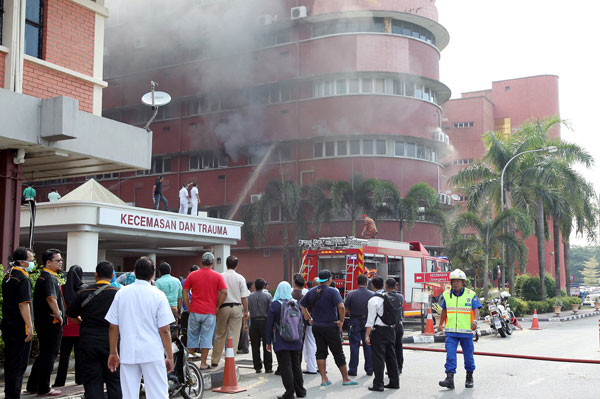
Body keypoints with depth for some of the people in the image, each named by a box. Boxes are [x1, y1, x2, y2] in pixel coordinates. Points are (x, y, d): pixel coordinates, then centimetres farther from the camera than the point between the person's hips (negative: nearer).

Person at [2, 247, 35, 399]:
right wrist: (29, 326, -20)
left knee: (9, 362, 15)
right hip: (20, 327, -9)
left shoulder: (8, 276, 12)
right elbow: (23, 304, -21)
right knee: (19, 363, -2)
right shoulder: (23, 278, -16)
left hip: (7, 324, 9)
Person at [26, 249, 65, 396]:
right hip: (51, 323, -10)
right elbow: (51, 298, -30)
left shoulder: (44, 276, 16)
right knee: (49, 356, 0)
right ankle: (43, 389, 8)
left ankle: (32, 386, 25)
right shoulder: (49, 277, -16)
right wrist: (58, 315, -20)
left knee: (44, 355, 18)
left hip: (43, 322, 10)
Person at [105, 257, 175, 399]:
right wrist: (169, 356, 1)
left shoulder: (121, 293, 4)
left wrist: (113, 353, 16)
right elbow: (164, 330, -7)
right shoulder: (158, 295, -5)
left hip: (127, 352, 3)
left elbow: (113, 327, 6)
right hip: (152, 353, -3)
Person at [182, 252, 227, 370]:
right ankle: (203, 363, 4)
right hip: (210, 312, -1)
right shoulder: (217, 276, 0)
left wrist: (189, 307, 6)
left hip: (194, 312, 1)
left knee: (192, 337, 12)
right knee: (206, 337, 3)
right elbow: (224, 293, -7)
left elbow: (185, 292, 2)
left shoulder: (192, 275, 4)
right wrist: (216, 307, 1)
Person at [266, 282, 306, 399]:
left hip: (281, 342, -4)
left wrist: (268, 342, -1)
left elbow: (270, 324, -7)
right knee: (296, 365, 15)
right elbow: (300, 321, 11)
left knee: (285, 367, -2)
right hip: (295, 341, 4)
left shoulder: (274, 305, -9)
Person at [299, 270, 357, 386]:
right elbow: (341, 307, -24)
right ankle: (345, 378, 11)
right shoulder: (333, 291, -12)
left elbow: (301, 305, 12)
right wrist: (341, 321, -12)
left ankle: (324, 379, 8)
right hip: (331, 327, -5)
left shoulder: (311, 292, 6)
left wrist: (309, 319, 13)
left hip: (316, 326, 5)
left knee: (321, 352, 10)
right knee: (338, 353, 4)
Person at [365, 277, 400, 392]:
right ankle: (394, 382, 21)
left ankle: (378, 384, -1)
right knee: (391, 356, 15)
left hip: (379, 331, -6)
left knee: (378, 358, -2)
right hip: (391, 330, 6)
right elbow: (396, 315, 11)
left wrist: (367, 335, -13)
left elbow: (371, 319, -14)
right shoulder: (393, 298, 7)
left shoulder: (374, 300, -12)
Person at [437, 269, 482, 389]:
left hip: (466, 331, -1)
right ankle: (450, 379, -12)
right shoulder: (446, 294, 7)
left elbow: (476, 310, -9)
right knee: (450, 355, -10)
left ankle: (469, 377, 28)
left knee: (468, 355, 10)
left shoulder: (471, 294, -2)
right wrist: (441, 324, 27)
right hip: (451, 331, 2)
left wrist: (475, 321, -28)